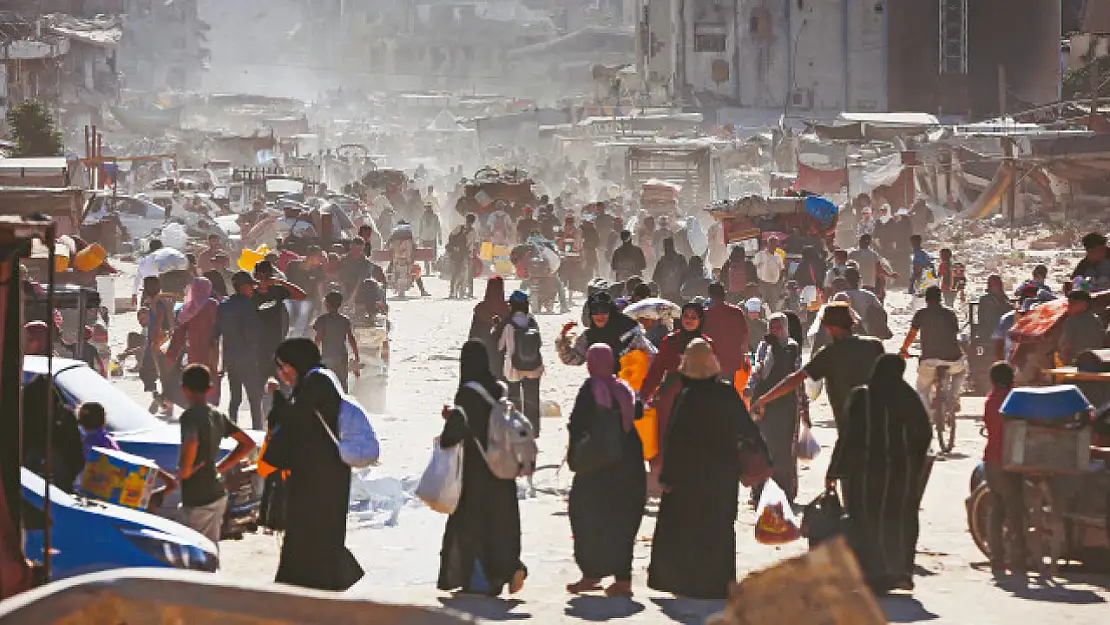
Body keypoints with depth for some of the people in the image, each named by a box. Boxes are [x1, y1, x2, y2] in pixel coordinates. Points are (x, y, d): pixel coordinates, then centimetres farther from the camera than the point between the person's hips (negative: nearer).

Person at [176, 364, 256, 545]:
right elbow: (248, 443, 17)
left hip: (198, 500, -8)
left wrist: (183, 470, -20)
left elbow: (191, 443, -36)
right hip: (218, 495, 8)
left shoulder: (190, 415, -14)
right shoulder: (216, 416, 10)